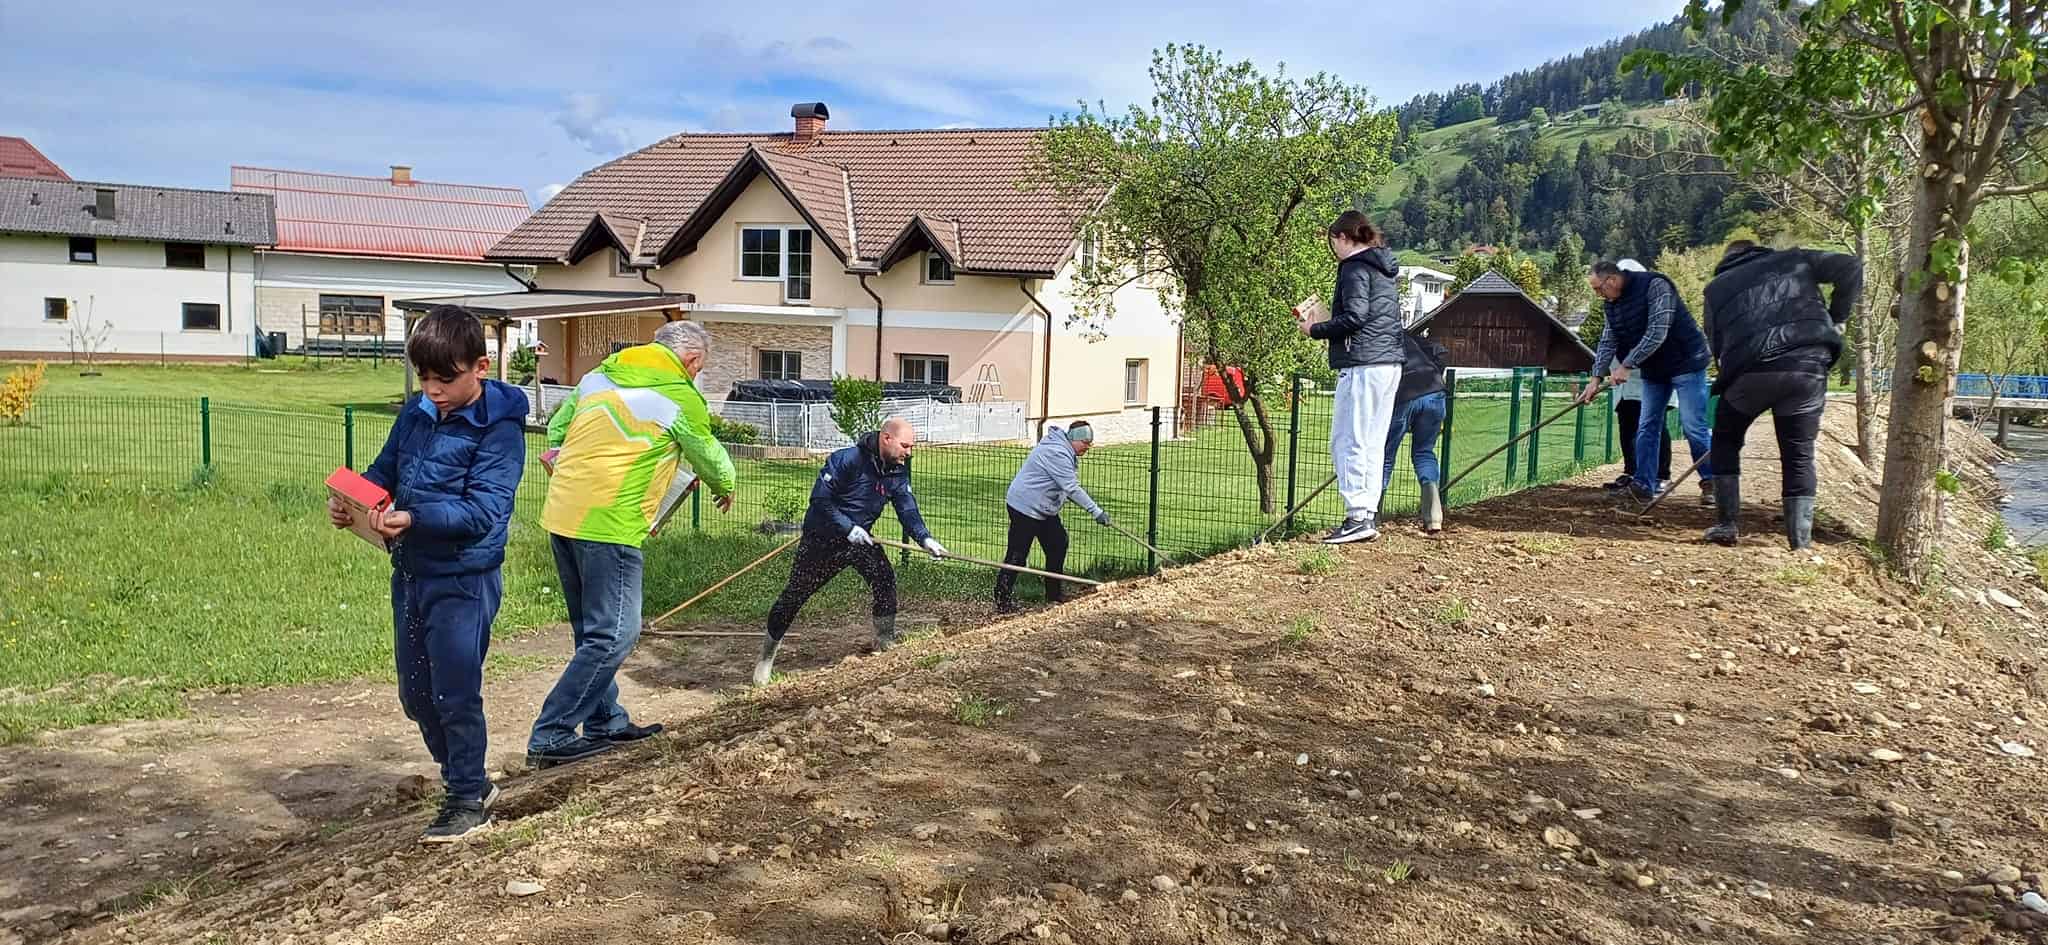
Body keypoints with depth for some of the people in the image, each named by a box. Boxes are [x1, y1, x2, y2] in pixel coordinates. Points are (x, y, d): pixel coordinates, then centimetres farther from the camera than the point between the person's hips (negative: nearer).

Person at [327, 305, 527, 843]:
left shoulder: (499, 426, -15)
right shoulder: (416, 413, 6)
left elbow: (483, 508, -22)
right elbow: (384, 472, 13)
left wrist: (414, 519, -33)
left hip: (463, 580, -8)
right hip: (410, 572, 8)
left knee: (455, 694, 0)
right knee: (415, 693, 16)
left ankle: (468, 800, 17)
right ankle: (466, 777, 35)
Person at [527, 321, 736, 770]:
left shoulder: (598, 376, 14)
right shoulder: (682, 398, -5)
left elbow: (556, 432, 21)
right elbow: (712, 460, 8)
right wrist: (724, 488, 28)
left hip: (560, 515, 8)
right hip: (609, 527, -8)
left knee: (592, 631, 18)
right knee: (612, 636, -1)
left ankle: (606, 721, 28)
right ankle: (550, 738, -1)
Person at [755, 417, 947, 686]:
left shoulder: (898, 471, -4)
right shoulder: (847, 460, -25)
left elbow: (908, 509, -9)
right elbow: (820, 498, -22)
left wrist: (925, 538, -25)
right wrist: (848, 528, -26)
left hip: (860, 538, 5)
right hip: (821, 538, -5)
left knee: (885, 578, -16)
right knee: (795, 594, 2)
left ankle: (886, 643, -2)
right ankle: (767, 656, 18)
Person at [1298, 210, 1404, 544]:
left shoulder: (1355, 267, -8)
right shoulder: (1383, 268, 20)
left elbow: (1354, 316, -19)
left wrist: (1315, 330, -5)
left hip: (1362, 365, -9)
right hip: (1390, 364, 9)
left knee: (1347, 443, -7)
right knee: (1372, 444, 11)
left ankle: (1358, 517, -11)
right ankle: (1368, 516, 13)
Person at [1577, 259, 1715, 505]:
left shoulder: (1655, 286, -21)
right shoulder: (1612, 303, 4)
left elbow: (1656, 333, -27)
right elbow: (1608, 342, 4)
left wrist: (1627, 365, -27)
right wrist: (1596, 378, -6)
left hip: (1685, 362, -8)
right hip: (1653, 369, 8)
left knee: (1693, 427, -9)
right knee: (1646, 427, 3)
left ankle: (1711, 482, 2)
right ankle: (1644, 484, 4)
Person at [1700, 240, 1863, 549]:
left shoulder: (1716, 287, 23)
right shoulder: (1792, 259, 23)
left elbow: (1716, 345, 17)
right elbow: (1850, 267, 11)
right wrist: (1837, 319, 18)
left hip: (1750, 370, 0)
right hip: (1808, 365, 0)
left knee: (1725, 440, 22)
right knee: (1799, 454, 11)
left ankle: (1726, 525, 17)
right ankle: (1801, 540, 10)